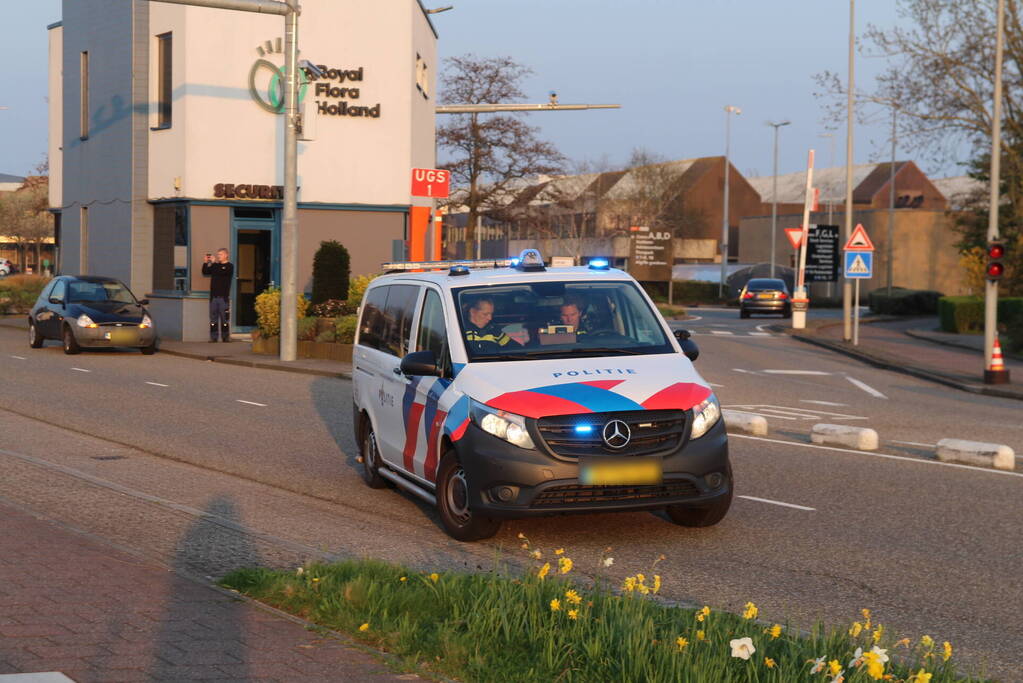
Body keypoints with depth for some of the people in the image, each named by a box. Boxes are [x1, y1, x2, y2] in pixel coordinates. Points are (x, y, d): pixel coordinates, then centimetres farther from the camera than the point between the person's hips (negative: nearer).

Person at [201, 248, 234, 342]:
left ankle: (225, 337, 3)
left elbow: (222, 272, -18)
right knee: (213, 318, 3)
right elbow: (205, 272, 10)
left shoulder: (229, 266, 0)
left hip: (224, 296, -4)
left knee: (224, 317, -3)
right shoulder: (215, 265, 15)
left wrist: (214, 262, -16)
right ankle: (213, 337, 5)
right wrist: (205, 263, -3)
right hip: (214, 295, 4)